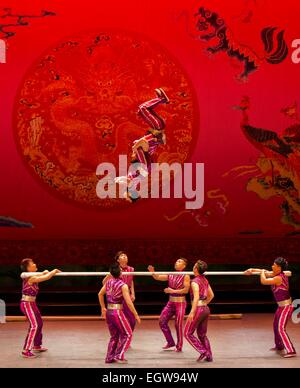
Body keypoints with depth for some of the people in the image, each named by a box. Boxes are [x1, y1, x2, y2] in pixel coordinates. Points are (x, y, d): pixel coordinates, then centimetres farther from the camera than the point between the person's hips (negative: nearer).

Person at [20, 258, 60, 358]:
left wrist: (51, 272, -3)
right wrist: (54, 271, -10)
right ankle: (26, 350, -13)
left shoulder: (32, 276, 6)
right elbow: (46, 277, -26)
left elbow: (44, 274, 19)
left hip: (31, 303, 10)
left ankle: (37, 346, 35)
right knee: (34, 325, -13)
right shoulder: (30, 278, -22)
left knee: (39, 323, 20)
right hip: (27, 304, -10)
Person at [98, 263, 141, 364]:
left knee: (114, 336, 20)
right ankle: (119, 356, -3)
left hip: (108, 312, 7)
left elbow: (100, 294, 18)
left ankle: (109, 357, 19)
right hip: (117, 312, -7)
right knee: (128, 334, 6)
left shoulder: (108, 282, 4)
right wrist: (136, 315, -10)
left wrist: (103, 308, 29)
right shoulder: (123, 286, -15)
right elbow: (129, 302, -18)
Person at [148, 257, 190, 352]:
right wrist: (153, 272, -20)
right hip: (170, 302, 6)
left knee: (178, 325, -3)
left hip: (180, 303, -6)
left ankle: (179, 346, 11)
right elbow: (158, 277, 0)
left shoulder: (185, 276, -7)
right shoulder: (170, 275, 8)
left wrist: (173, 291, -19)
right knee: (162, 321, 2)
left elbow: (186, 290, -15)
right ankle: (170, 342, 17)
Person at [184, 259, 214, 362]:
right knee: (202, 334, 17)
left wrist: (192, 312, -23)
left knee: (188, 333, 3)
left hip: (198, 309, -8)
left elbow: (196, 298, -22)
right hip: (206, 309, 8)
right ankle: (209, 356, 13)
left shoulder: (195, 281, -14)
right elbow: (211, 295, 18)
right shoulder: (205, 280, 10)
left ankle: (203, 351, -5)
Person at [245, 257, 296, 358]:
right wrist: (252, 270, 10)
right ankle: (279, 346, 40)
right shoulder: (276, 274, 4)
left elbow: (263, 281, -24)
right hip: (282, 306, 10)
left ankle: (290, 350, -19)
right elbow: (265, 272, 16)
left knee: (281, 329, -15)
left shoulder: (279, 278, -24)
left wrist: (262, 273, -5)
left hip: (286, 306, -10)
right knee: (276, 326, 24)